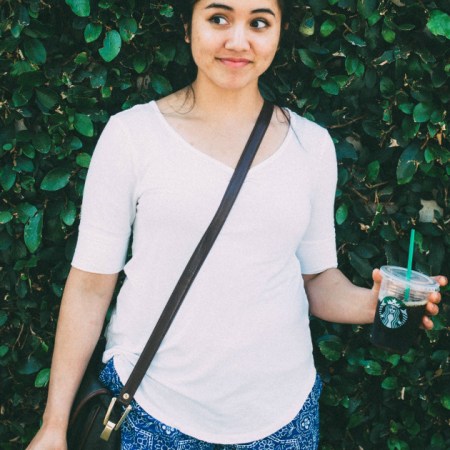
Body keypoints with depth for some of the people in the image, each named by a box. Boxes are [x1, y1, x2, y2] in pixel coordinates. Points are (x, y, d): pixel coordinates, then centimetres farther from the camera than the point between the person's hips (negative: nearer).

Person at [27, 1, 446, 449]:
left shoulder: (311, 144, 2)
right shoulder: (131, 134, -6)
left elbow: (317, 277, 9)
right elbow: (90, 284, -4)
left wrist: (372, 302, -12)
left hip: (280, 408, 3)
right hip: (152, 407, -2)